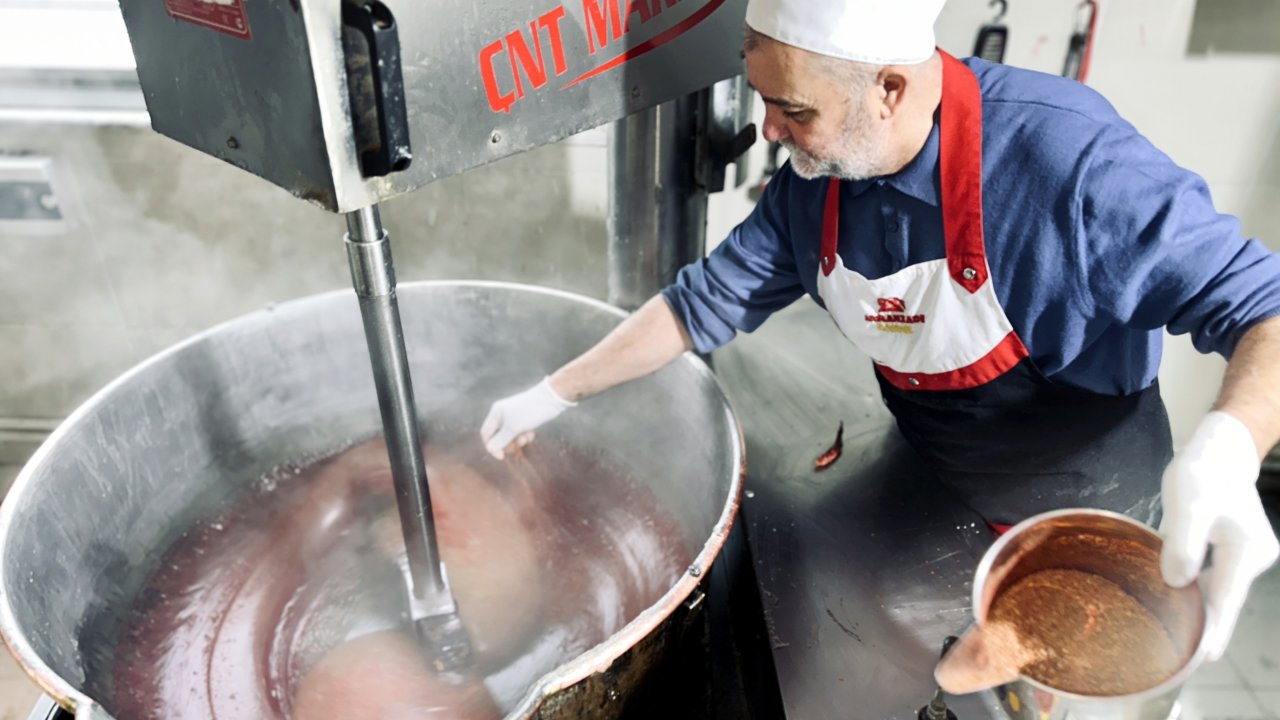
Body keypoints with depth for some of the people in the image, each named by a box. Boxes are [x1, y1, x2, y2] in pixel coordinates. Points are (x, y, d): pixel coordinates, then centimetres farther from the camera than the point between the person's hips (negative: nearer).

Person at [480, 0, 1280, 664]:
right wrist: (552, 395, -2)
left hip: (1085, 519, -4)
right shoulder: (813, 187, -14)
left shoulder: (1069, 156, -33)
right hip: (930, 492, 5)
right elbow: (704, 303, -5)